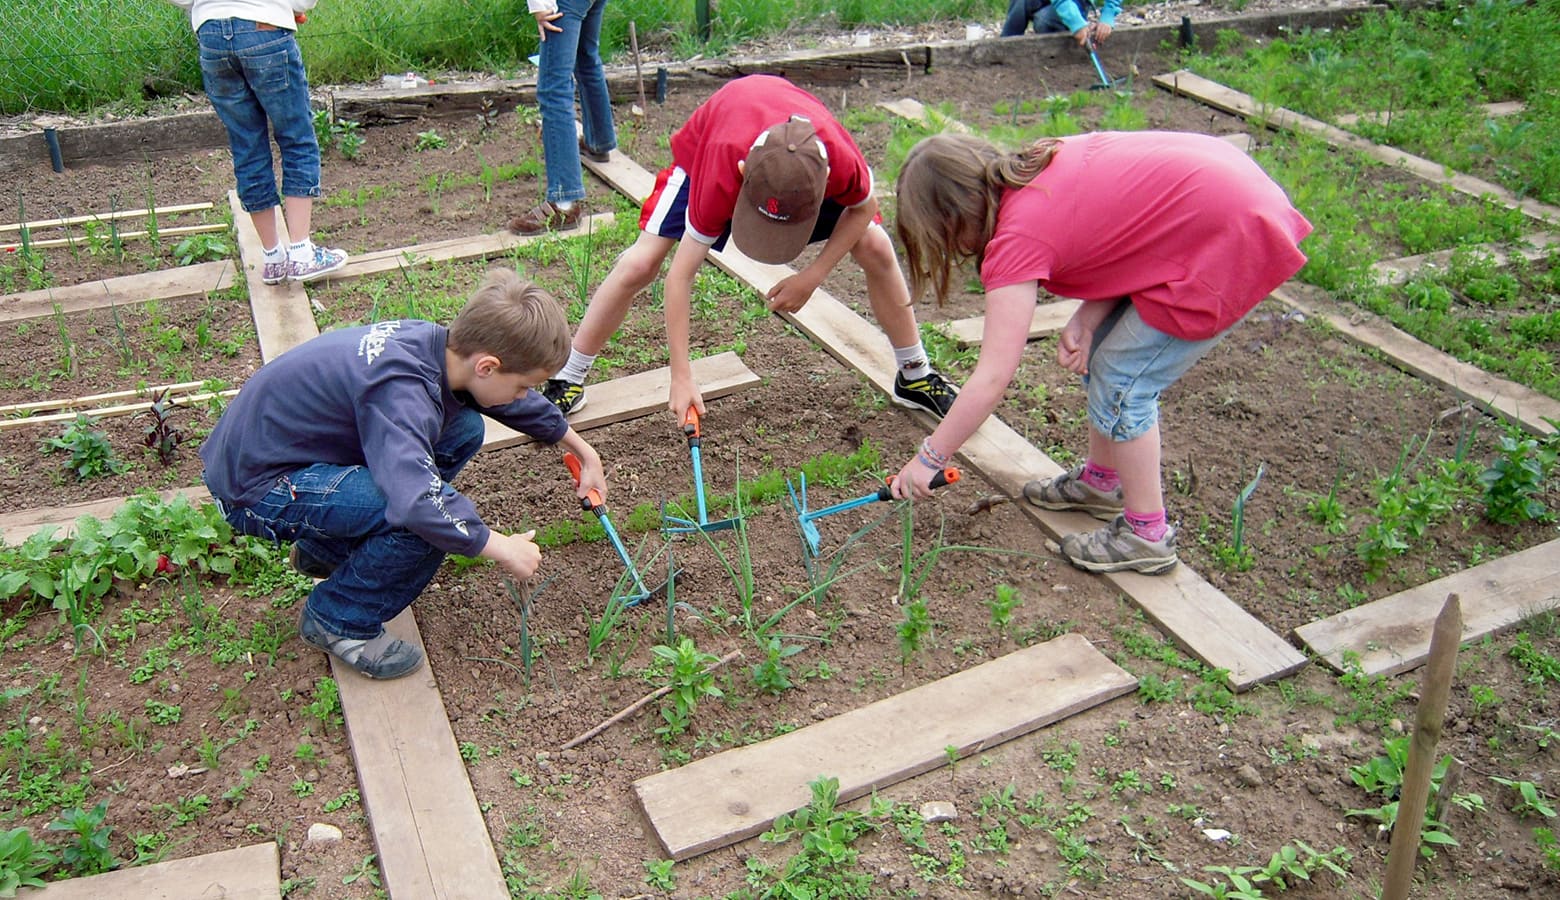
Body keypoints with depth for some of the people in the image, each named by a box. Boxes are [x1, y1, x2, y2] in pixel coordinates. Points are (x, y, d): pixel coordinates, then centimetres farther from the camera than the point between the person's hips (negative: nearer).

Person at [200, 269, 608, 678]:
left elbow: (518, 402, 13)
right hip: (253, 488, -9)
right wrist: (502, 548, -27)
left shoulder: (438, 343, -5)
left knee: (463, 430, 4)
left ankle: (325, 549, 15)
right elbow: (420, 502, -43)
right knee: (434, 516, -27)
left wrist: (583, 449, 23)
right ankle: (336, 622, -2)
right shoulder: (400, 390, -32)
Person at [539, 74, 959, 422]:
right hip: (708, 145, -1)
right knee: (640, 265, -14)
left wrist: (811, 277, -24)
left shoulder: (840, 157, -41)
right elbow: (680, 274, -37)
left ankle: (915, 376, 9)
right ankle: (567, 380, 4)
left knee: (876, 249, -12)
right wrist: (681, 377, -38)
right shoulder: (721, 173, -45)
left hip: (806, 153, 2)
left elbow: (863, 206, -15)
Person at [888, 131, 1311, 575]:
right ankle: (1101, 480, 35)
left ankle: (1147, 537, 13)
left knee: (1120, 384, -1)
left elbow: (991, 379, -18)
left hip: (1232, 245, -10)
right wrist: (1086, 320, -9)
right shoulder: (1035, 168, 4)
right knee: (1101, 355, 16)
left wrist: (928, 458, -9)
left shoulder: (1019, 237, -19)